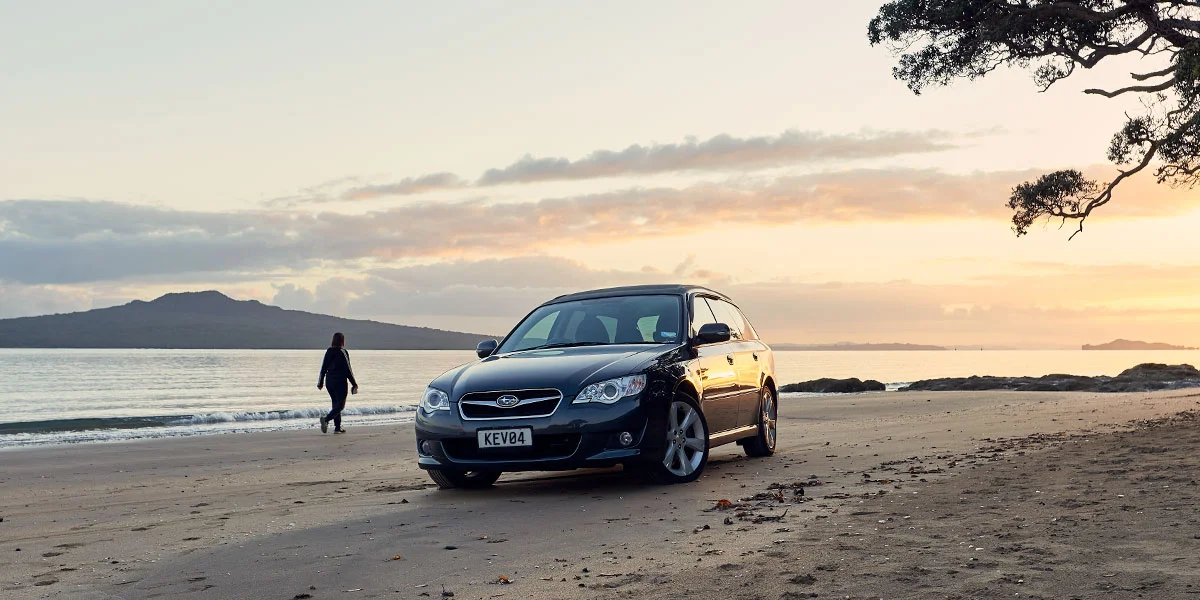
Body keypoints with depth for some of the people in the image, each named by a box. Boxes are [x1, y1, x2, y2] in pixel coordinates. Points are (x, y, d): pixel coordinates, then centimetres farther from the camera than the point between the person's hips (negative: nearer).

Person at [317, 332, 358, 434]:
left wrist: (320, 383, 16)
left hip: (329, 382, 6)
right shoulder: (343, 353, -11)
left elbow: (323, 369, 8)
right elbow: (348, 370, -10)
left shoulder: (328, 352, 6)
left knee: (336, 403, 16)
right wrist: (354, 384, -4)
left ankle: (337, 427, 15)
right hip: (340, 382, -6)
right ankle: (326, 419, -24)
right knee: (340, 404, -1)